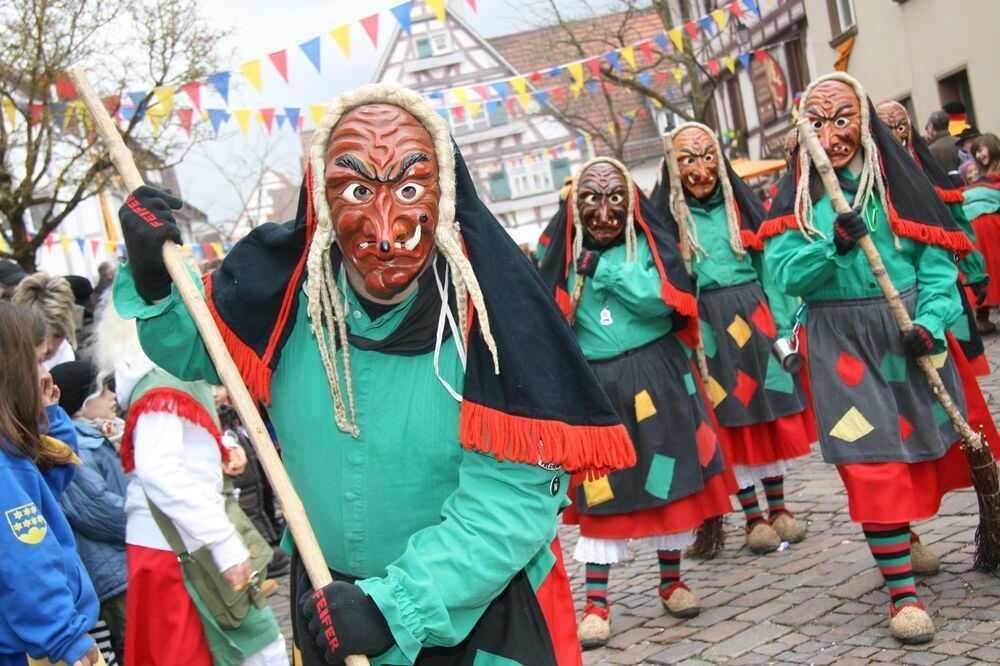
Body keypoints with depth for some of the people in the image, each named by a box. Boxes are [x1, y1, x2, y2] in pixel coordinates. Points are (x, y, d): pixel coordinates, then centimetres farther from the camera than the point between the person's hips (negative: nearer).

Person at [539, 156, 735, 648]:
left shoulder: (648, 244, 0)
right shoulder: (569, 255, 5)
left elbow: (663, 299, -16)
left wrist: (605, 269, -17)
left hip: (656, 378, 0)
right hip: (597, 385, 1)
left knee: (668, 479, 7)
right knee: (601, 491, 2)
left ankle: (671, 582, 25)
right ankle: (596, 601, 9)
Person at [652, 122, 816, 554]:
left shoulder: (740, 204, 6)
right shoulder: (667, 217, -1)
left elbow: (768, 269, 6)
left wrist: (784, 327, -1)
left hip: (753, 317, 3)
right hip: (706, 327, -2)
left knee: (771, 411, 7)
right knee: (732, 419, 3)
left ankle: (778, 506, 22)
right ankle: (753, 517, 14)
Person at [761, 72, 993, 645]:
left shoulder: (897, 178, 2)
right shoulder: (797, 196, 2)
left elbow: (936, 259, -3)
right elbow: (787, 275, -8)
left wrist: (931, 321, -16)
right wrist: (836, 246, -25)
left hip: (907, 329, 2)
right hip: (842, 340, -2)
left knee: (923, 443, 13)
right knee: (873, 461, -7)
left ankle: (905, 538, 38)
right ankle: (903, 591, -3)